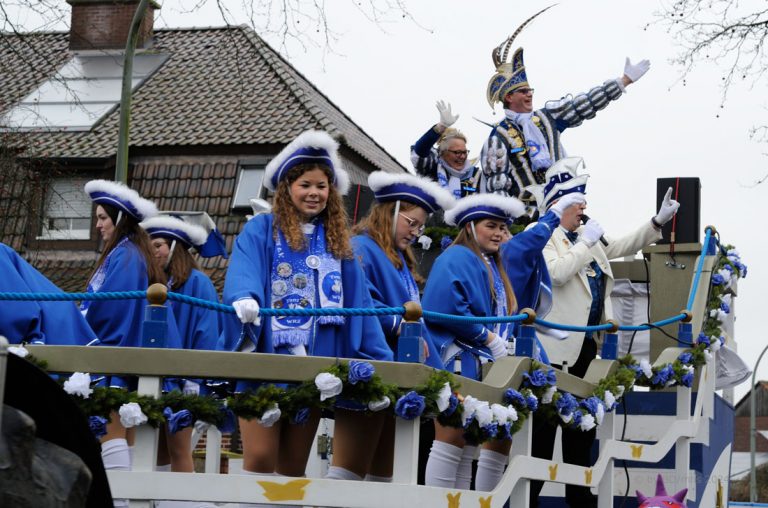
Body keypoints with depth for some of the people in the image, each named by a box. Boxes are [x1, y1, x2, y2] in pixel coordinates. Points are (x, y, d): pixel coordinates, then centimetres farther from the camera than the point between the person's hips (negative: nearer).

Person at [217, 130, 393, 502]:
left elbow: (359, 306, 12)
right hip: (264, 360, -4)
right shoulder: (261, 231, 3)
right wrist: (245, 299, -40)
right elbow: (243, 273, -16)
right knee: (260, 457, -9)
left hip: (316, 365, 4)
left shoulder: (337, 242, 16)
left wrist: (381, 363, 5)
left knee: (293, 465, 7)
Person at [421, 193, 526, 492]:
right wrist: (489, 339, -15)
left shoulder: (493, 267, 22)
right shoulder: (456, 259, -6)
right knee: (452, 441, -11)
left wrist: (504, 344, 5)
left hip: (485, 366, 9)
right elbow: (449, 309, -20)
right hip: (458, 364, -9)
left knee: (467, 448, 7)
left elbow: (502, 317, 24)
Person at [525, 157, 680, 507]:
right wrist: (586, 242, -15)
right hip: (555, 344, -8)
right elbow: (557, 272, -23)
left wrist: (658, 222, 13)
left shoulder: (584, 235, 16)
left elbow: (622, 247, 23)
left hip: (587, 342, 9)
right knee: (546, 422, -7)